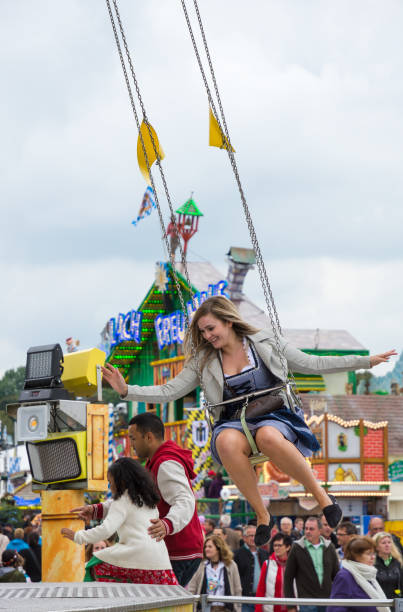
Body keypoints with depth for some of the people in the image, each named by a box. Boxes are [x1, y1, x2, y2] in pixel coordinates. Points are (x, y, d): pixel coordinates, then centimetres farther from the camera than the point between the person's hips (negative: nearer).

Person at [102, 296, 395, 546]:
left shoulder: (266, 343, 6)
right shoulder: (203, 361, 11)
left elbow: (311, 364, 11)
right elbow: (169, 391, 11)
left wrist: (366, 361, 8)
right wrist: (127, 390, -3)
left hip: (274, 417, -2)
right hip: (233, 423, 2)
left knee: (268, 437, -40)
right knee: (227, 442, -38)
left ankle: (322, 495, -22)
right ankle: (261, 512, -22)